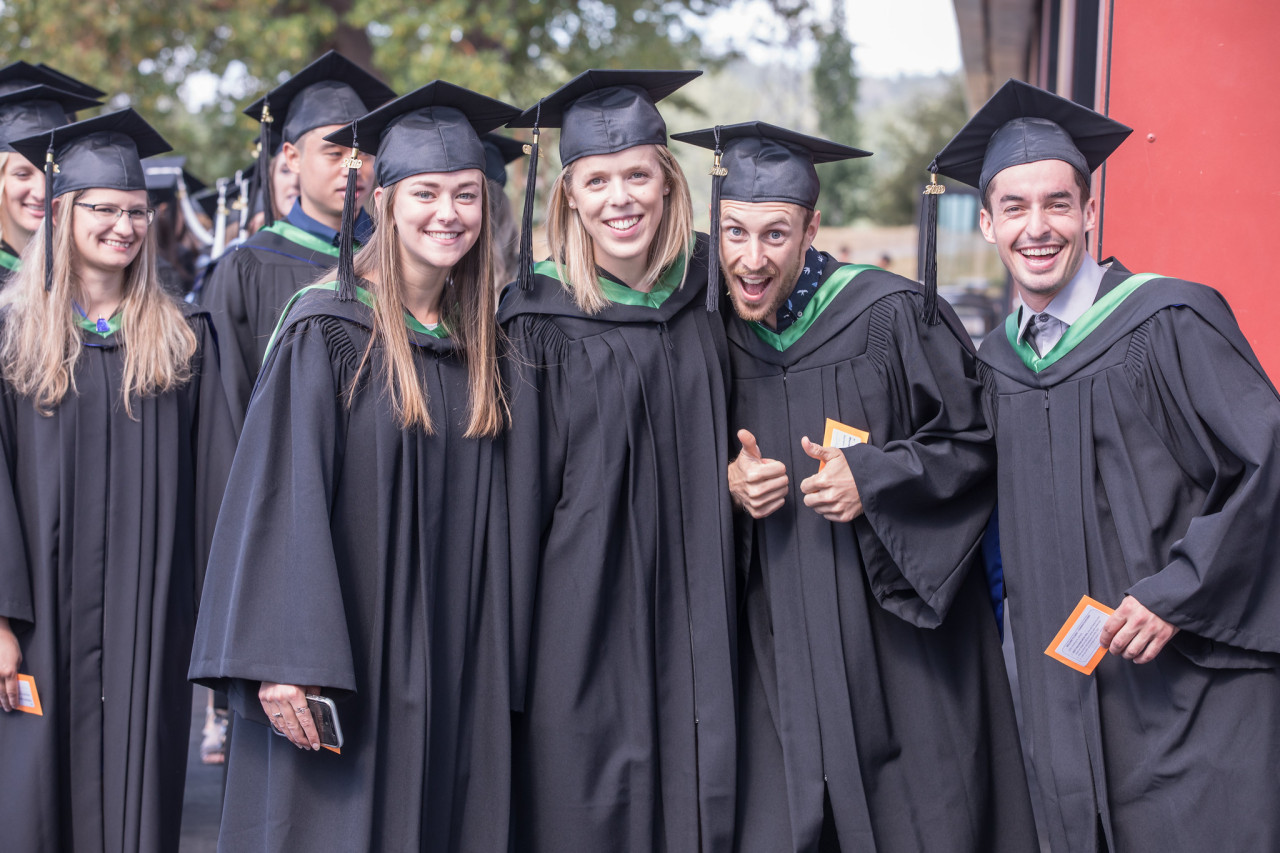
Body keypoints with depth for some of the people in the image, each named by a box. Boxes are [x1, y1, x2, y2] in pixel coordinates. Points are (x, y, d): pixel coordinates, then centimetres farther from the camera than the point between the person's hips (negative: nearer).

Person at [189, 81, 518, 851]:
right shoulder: (328, 331, -8)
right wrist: (286, 662, -21)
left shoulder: (475, 336, 11)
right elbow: (284, 493, -14)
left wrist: (493, 675, 10)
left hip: (445, 667, 6)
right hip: (344, 668, -6)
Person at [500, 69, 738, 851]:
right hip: (585, 620, -3)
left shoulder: (706, 292, 4)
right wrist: (506, 661, -7)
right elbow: (517, 495, -6)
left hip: (693, 619, 4)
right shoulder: (541, 319, -7)